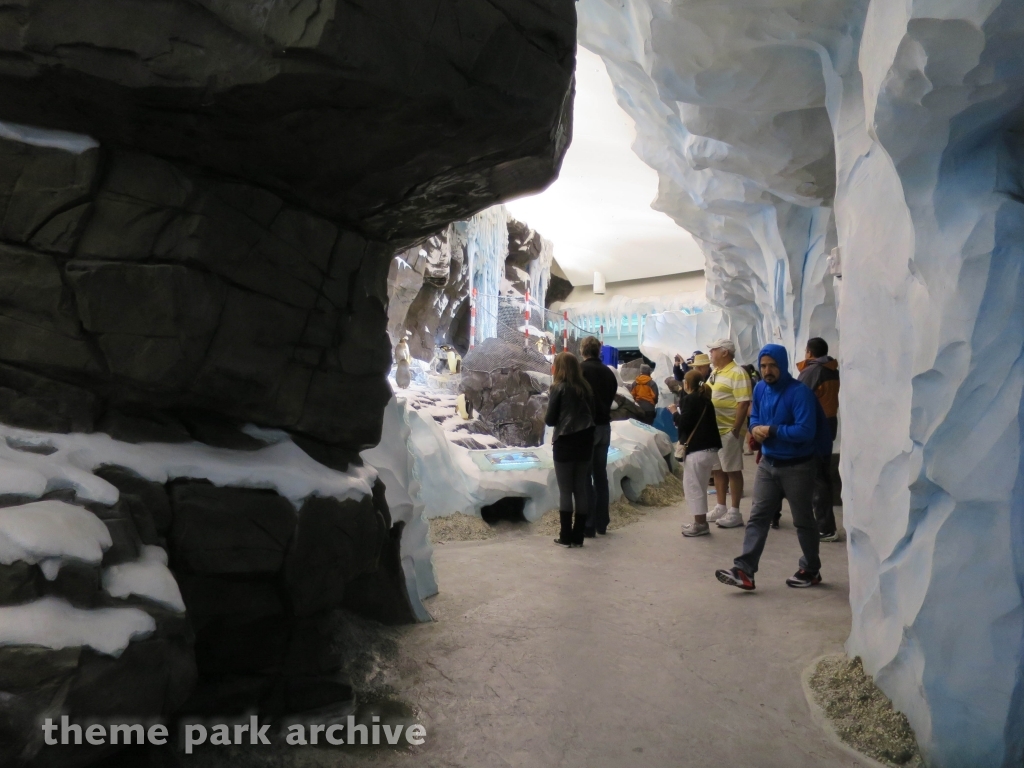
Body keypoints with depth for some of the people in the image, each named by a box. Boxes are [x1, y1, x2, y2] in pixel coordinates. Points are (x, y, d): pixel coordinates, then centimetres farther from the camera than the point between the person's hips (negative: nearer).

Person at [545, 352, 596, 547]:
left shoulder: (558, 388, -7)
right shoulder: (586, 388, 7)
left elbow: (550, 420, -7)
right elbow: (591, 414, 12)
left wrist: (547, 418, 14)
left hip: (565, 443, -5)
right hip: (585, 441, 5)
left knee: (565, 490, 3)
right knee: (581, 489, 9)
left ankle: (566, 537, 7)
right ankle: (578, 536, 14)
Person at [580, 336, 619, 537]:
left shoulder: (581, 369, -10)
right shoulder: (608, 372, 9)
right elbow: (612, 396, 13)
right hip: (604, 426, 6)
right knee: (600, 475, 12)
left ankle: (589, 525, -2)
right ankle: (601, 523, 18)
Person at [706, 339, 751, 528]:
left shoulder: (737, 373, -14)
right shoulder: (715, 373, 14)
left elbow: (744, 404, -19)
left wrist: (735, 429, -22)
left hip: (729, 430, -9)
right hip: (713, 430, 9)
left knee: (732, 470, 0)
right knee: (718, 470, 14)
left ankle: (735, 512, 8)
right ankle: (721, 508, 24)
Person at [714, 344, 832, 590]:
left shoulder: (799, 392, -20)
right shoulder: (760, 389, 4)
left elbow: (805, 431, -27)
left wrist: (772, 430, -22)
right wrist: (755, 428, -5)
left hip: (797, 466, -6)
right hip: (768, 463, 6)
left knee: (803, 520, 10)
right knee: (758, 516, 1)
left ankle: (811, 570, 30)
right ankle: (744, 570, 1)